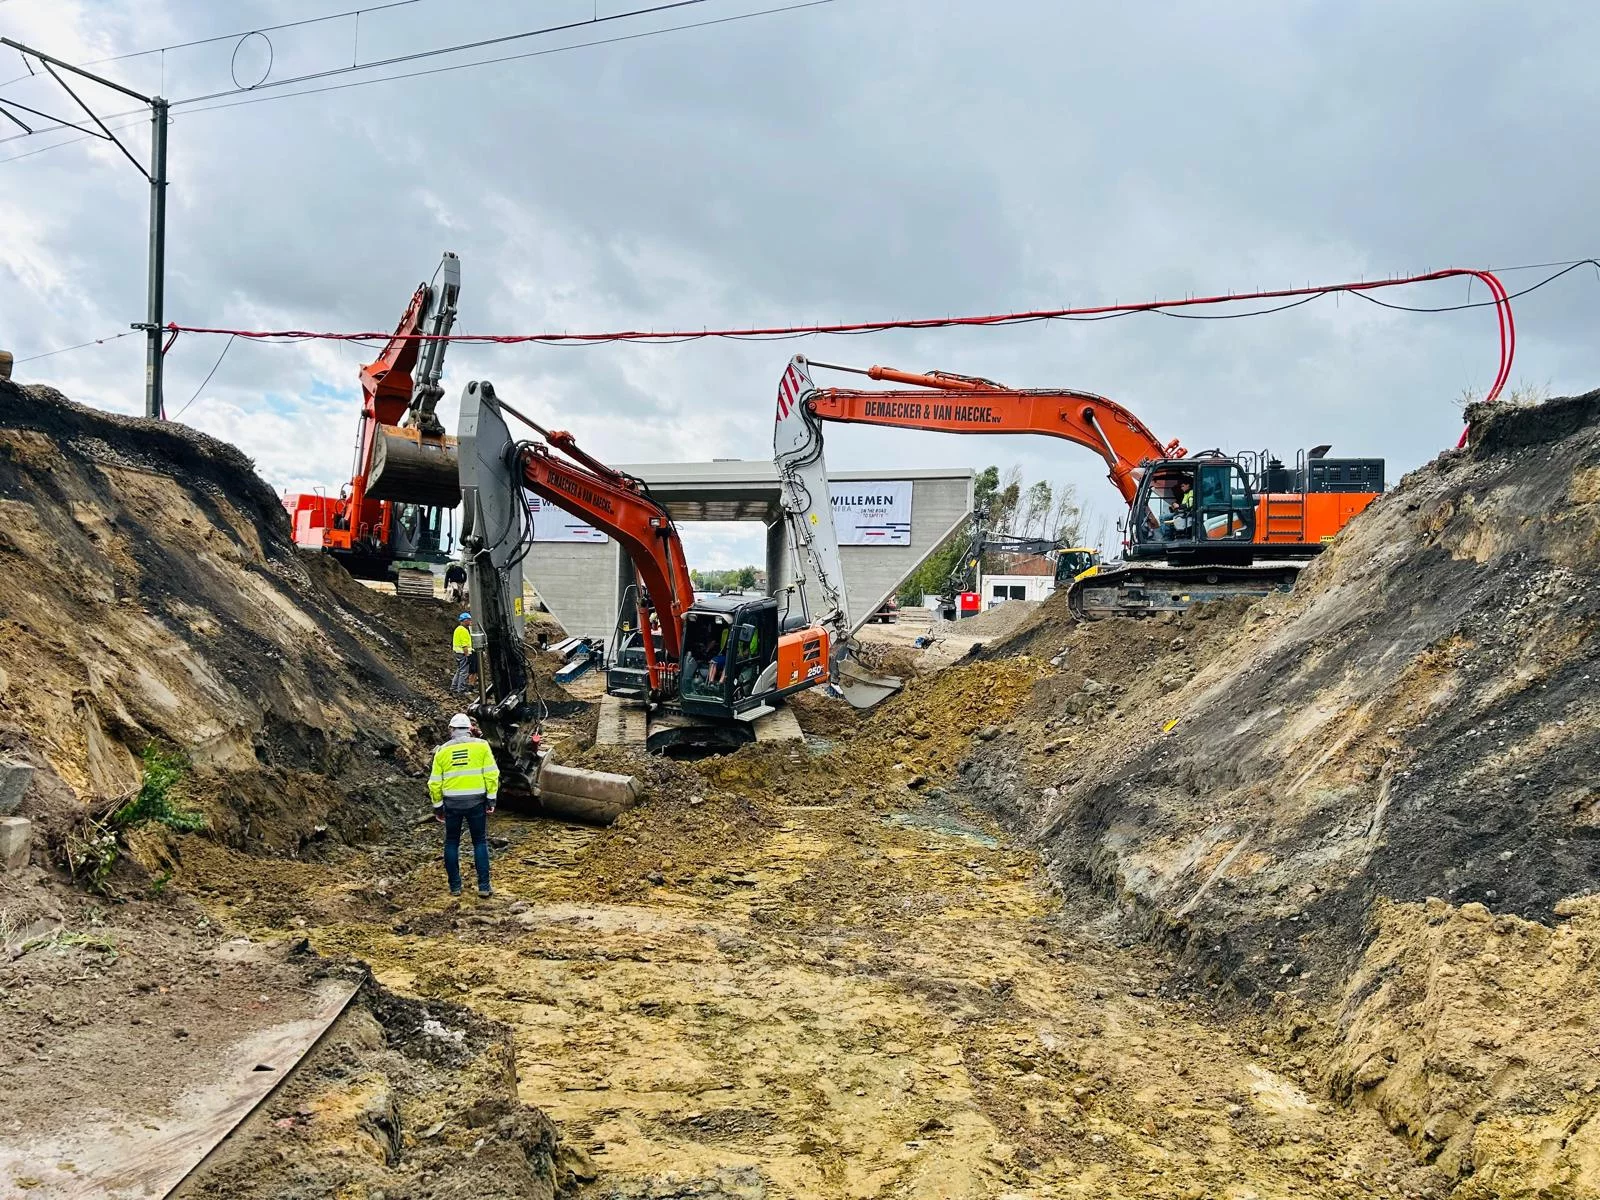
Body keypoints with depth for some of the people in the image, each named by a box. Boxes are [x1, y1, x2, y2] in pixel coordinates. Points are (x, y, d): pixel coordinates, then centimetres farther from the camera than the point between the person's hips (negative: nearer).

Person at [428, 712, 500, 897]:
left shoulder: (442, 751, 4)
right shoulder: (481, 745, -1)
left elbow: (435, 783, 5)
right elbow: (491, 774, -6)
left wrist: (437, 806, 14)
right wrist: (491, 798, -1)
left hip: (452, 803, 1)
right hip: (476, 801, -1)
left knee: (452, 843, 14)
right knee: (480, 842, 8)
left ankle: (455, 886, 15)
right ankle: (484, 886, 4)